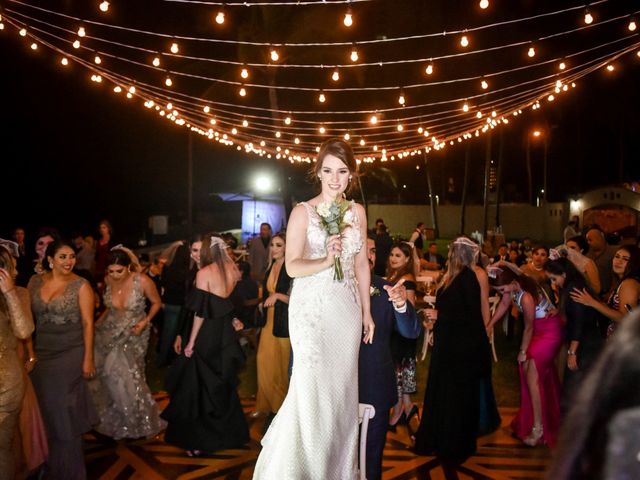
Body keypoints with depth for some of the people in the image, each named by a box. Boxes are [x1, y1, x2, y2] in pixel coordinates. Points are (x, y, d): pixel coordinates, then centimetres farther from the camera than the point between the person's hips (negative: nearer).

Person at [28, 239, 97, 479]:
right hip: (41, 355, 4)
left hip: (71, 355, -4)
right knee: (46, 410, 14)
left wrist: (88, 358, -11)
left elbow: (88, 323, -9)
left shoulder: (81, 285, -9)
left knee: (65, 410, 5)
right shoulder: (35, 281, 2)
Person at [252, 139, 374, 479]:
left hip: (347, 308, 4)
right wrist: (325, 261, -30)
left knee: (341, 387, 9)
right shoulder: (303, 212, -6)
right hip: (312, 307, -4)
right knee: (313, 386, -8)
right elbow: (292, 266, -12)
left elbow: (362, 265, 12)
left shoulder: (357, 212, 8)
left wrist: (367, 312, 12)